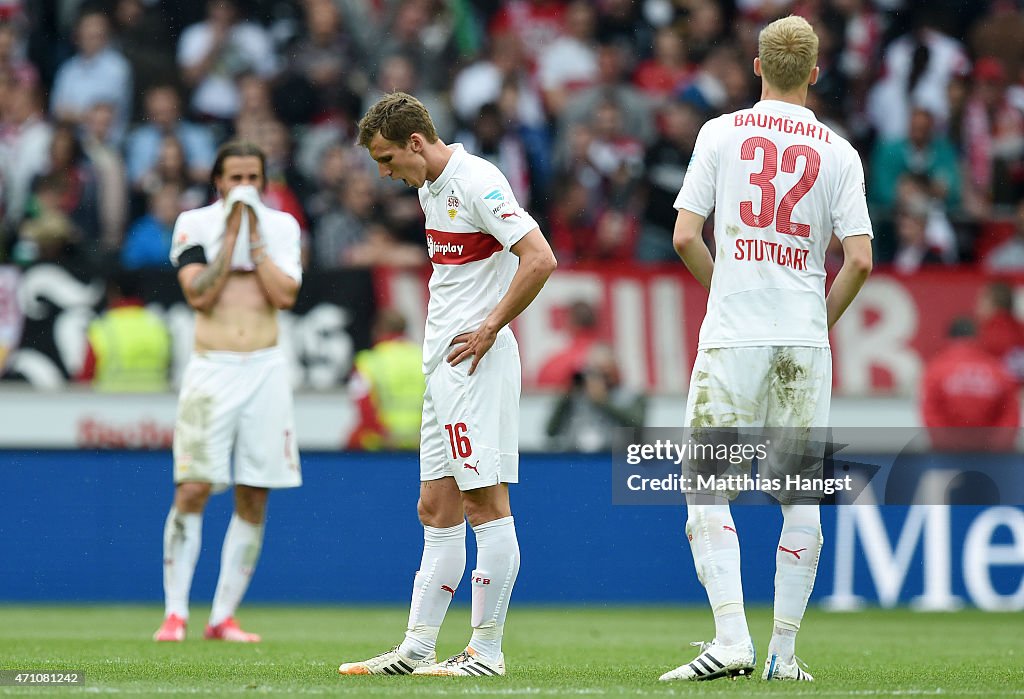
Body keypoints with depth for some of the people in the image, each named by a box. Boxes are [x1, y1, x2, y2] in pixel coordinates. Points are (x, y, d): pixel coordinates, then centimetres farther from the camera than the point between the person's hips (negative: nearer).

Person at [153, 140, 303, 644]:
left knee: (253, 500, 1)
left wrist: (254, 238, -6)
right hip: (211, 371, -2)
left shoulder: (281, 225, 9)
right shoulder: (194, 223, 3)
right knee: (192, 490, -10)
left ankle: (223, 616, 8)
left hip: (265, 370, 2)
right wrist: (232, 233, -9)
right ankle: (175, 613, -3)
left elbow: (286, 295, -4)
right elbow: (200, 295, -10)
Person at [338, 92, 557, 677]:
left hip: (477, 362, -10)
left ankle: (488, 650, -4)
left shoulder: (477, 183, -14)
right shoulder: (430, 187, 15)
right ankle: (417, 649, 10)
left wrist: (489, 329, -16)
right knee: (437, 509, 9)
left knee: (485, 501, -7)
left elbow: (540, 259, -22)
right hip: (443, 365, 10)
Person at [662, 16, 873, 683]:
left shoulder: (722, 133, 2)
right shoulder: (838, 151, 4)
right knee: (800, 496, 9)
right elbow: (859, 259, -3)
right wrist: (823, 319, 14)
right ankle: (784, 651, 9)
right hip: (805, 340, 2)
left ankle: (732, 640, -15)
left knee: (707, 490, 0)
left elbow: (685, 237, -3)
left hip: (732, 335, -2)